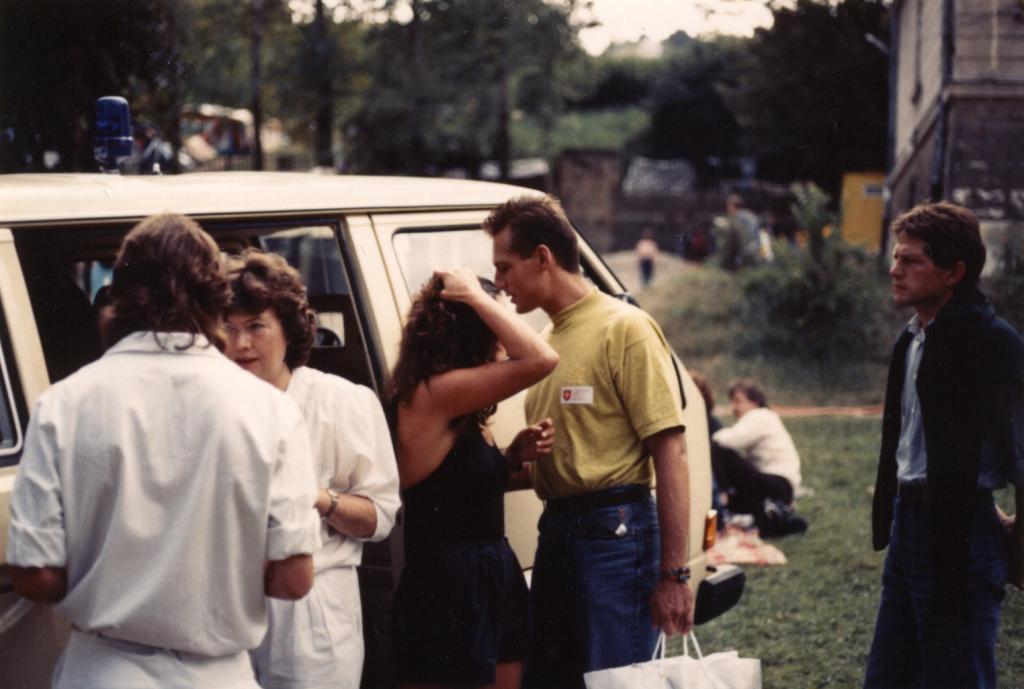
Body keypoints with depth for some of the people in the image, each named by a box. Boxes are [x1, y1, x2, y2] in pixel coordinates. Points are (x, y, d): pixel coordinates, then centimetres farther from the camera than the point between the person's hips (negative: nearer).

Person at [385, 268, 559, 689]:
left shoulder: (459, 413, 12)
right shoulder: (430, 394, -17)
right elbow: (539, 359, -26)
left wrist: (516, 456, 6)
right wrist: (474, 296, -16)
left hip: (495, 579, 10)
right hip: (447, 590, -10)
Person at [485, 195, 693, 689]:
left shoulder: (622, 328, -8)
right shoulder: (549, 339, 15)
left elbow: (669, 453, -13)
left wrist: (673, 574, -17)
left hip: (615, 534, -8)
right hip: (556, 532, 8)